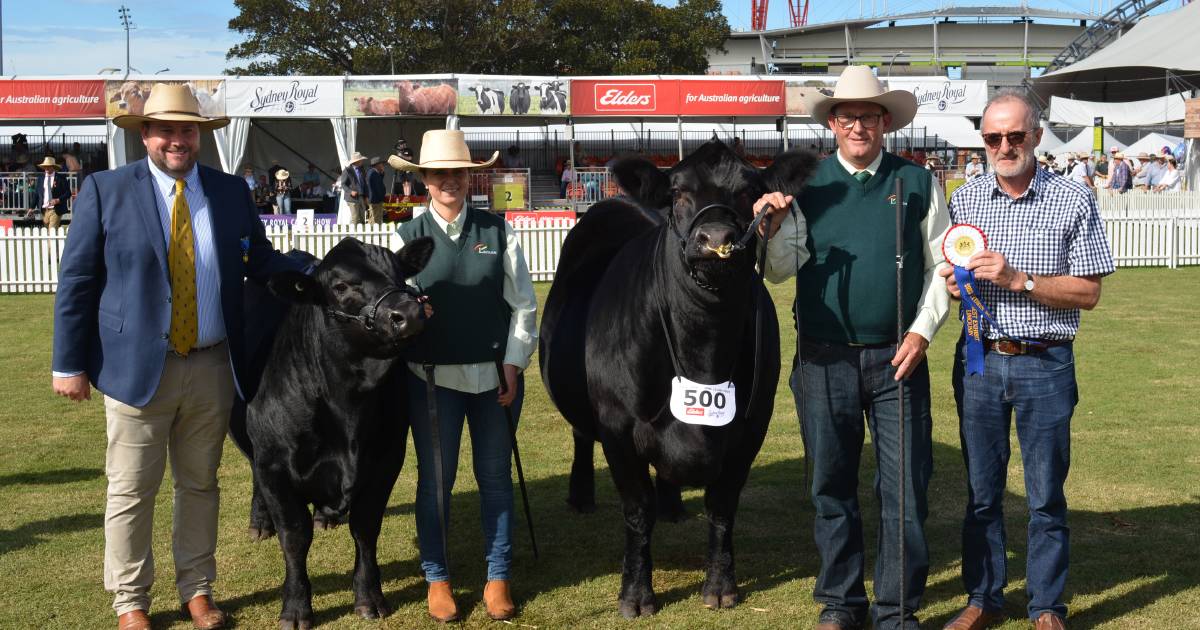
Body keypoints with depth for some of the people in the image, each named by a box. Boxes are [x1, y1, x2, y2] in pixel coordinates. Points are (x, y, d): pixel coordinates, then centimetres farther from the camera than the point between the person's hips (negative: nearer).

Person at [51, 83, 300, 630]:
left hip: (213, 368, 3)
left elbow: (263, 262, 9)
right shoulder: (105, 191, -2)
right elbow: (76, 282, -2)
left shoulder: (231, 191, 6)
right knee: (131, 490, 6)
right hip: (137, 368, -3)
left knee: (200, 484, 14)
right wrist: (69, 363, -5)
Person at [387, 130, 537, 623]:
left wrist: (513, 365, -4)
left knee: (495, 476, 9)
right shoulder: (406, 237, 1)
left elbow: (523, 304, 2)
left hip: (496, 375, 1)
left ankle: (498, 575, 21)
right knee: (435, 478, 7)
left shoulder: (498, 231, 2)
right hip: (432, 377, 0)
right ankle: (436, 577, 21)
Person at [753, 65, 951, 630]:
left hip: (898, 356, 0)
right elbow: (781, 271, 0)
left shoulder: (918, 183, 4)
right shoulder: (807, 185, 4)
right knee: (831, 484, 10)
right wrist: (771, 229, -20)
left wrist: (921, 331, -5)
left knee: (905, 487, 1)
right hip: (823, 358, 1)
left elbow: (941, 266, 7)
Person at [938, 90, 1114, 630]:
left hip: (1045, 365, -2)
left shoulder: (1073, 201, -3)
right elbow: (943, 275, 13)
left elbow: (1088, 292, -5)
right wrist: (951, 283, -10)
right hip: (978, 362, 3)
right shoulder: (963, 200, 5)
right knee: (981, 491, 11)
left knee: (1046, 496, 5)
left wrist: (1019, 279, -17)